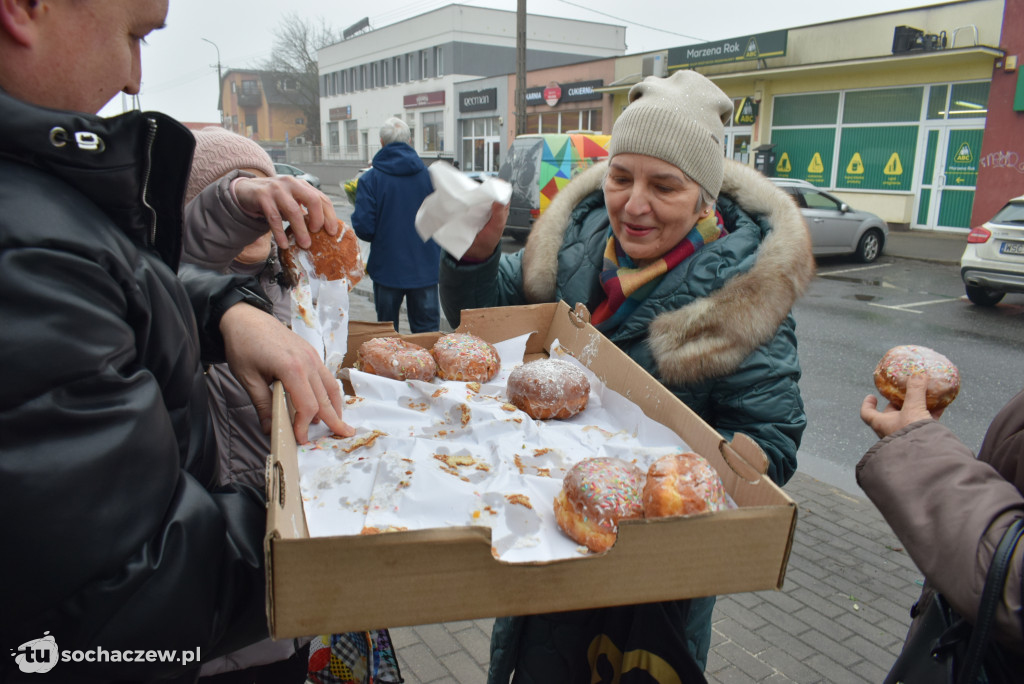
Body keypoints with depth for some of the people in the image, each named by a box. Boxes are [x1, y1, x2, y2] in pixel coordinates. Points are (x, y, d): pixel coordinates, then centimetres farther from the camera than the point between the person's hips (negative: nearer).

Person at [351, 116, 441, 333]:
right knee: (427, 331, 10)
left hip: (387, 268, -1)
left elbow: (363, 228, -14)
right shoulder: (430, 175, -2)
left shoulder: (370, 179, -10)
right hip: (425, 268, 2)